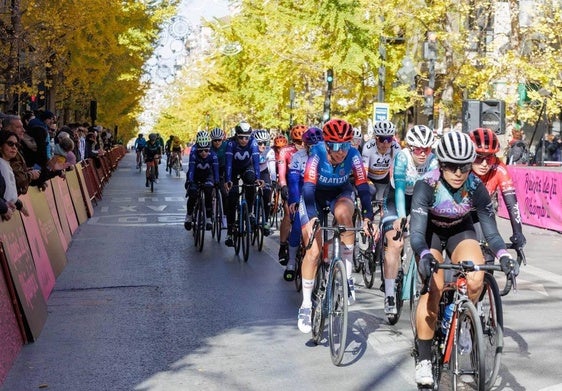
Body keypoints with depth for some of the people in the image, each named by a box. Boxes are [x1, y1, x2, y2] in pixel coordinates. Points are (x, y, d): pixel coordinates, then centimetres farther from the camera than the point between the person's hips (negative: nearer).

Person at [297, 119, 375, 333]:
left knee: (343, 213, -36)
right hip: (315, 196, -1)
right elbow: (308, 187, -37)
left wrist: (368, 217, -39)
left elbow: (363, 187, -27)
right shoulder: (317, 154, -30)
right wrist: (312, 217, -50)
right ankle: (306, 305, 2)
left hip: (340, 194, 1)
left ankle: (348, 275, -22)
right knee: (312, 251, -12)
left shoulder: (353, 155, -25)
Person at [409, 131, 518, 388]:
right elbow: (416, 232, -35)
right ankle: (423, 359, -11)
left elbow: (490, 231, -21)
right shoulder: (427, 186, -31)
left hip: (460, 231, 2)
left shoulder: (476, 189, -24)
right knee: (434, 288, -22)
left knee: (475, 281, -26)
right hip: (430, 232, -2)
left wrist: (503, 256, -40)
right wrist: (424, 255, -55)